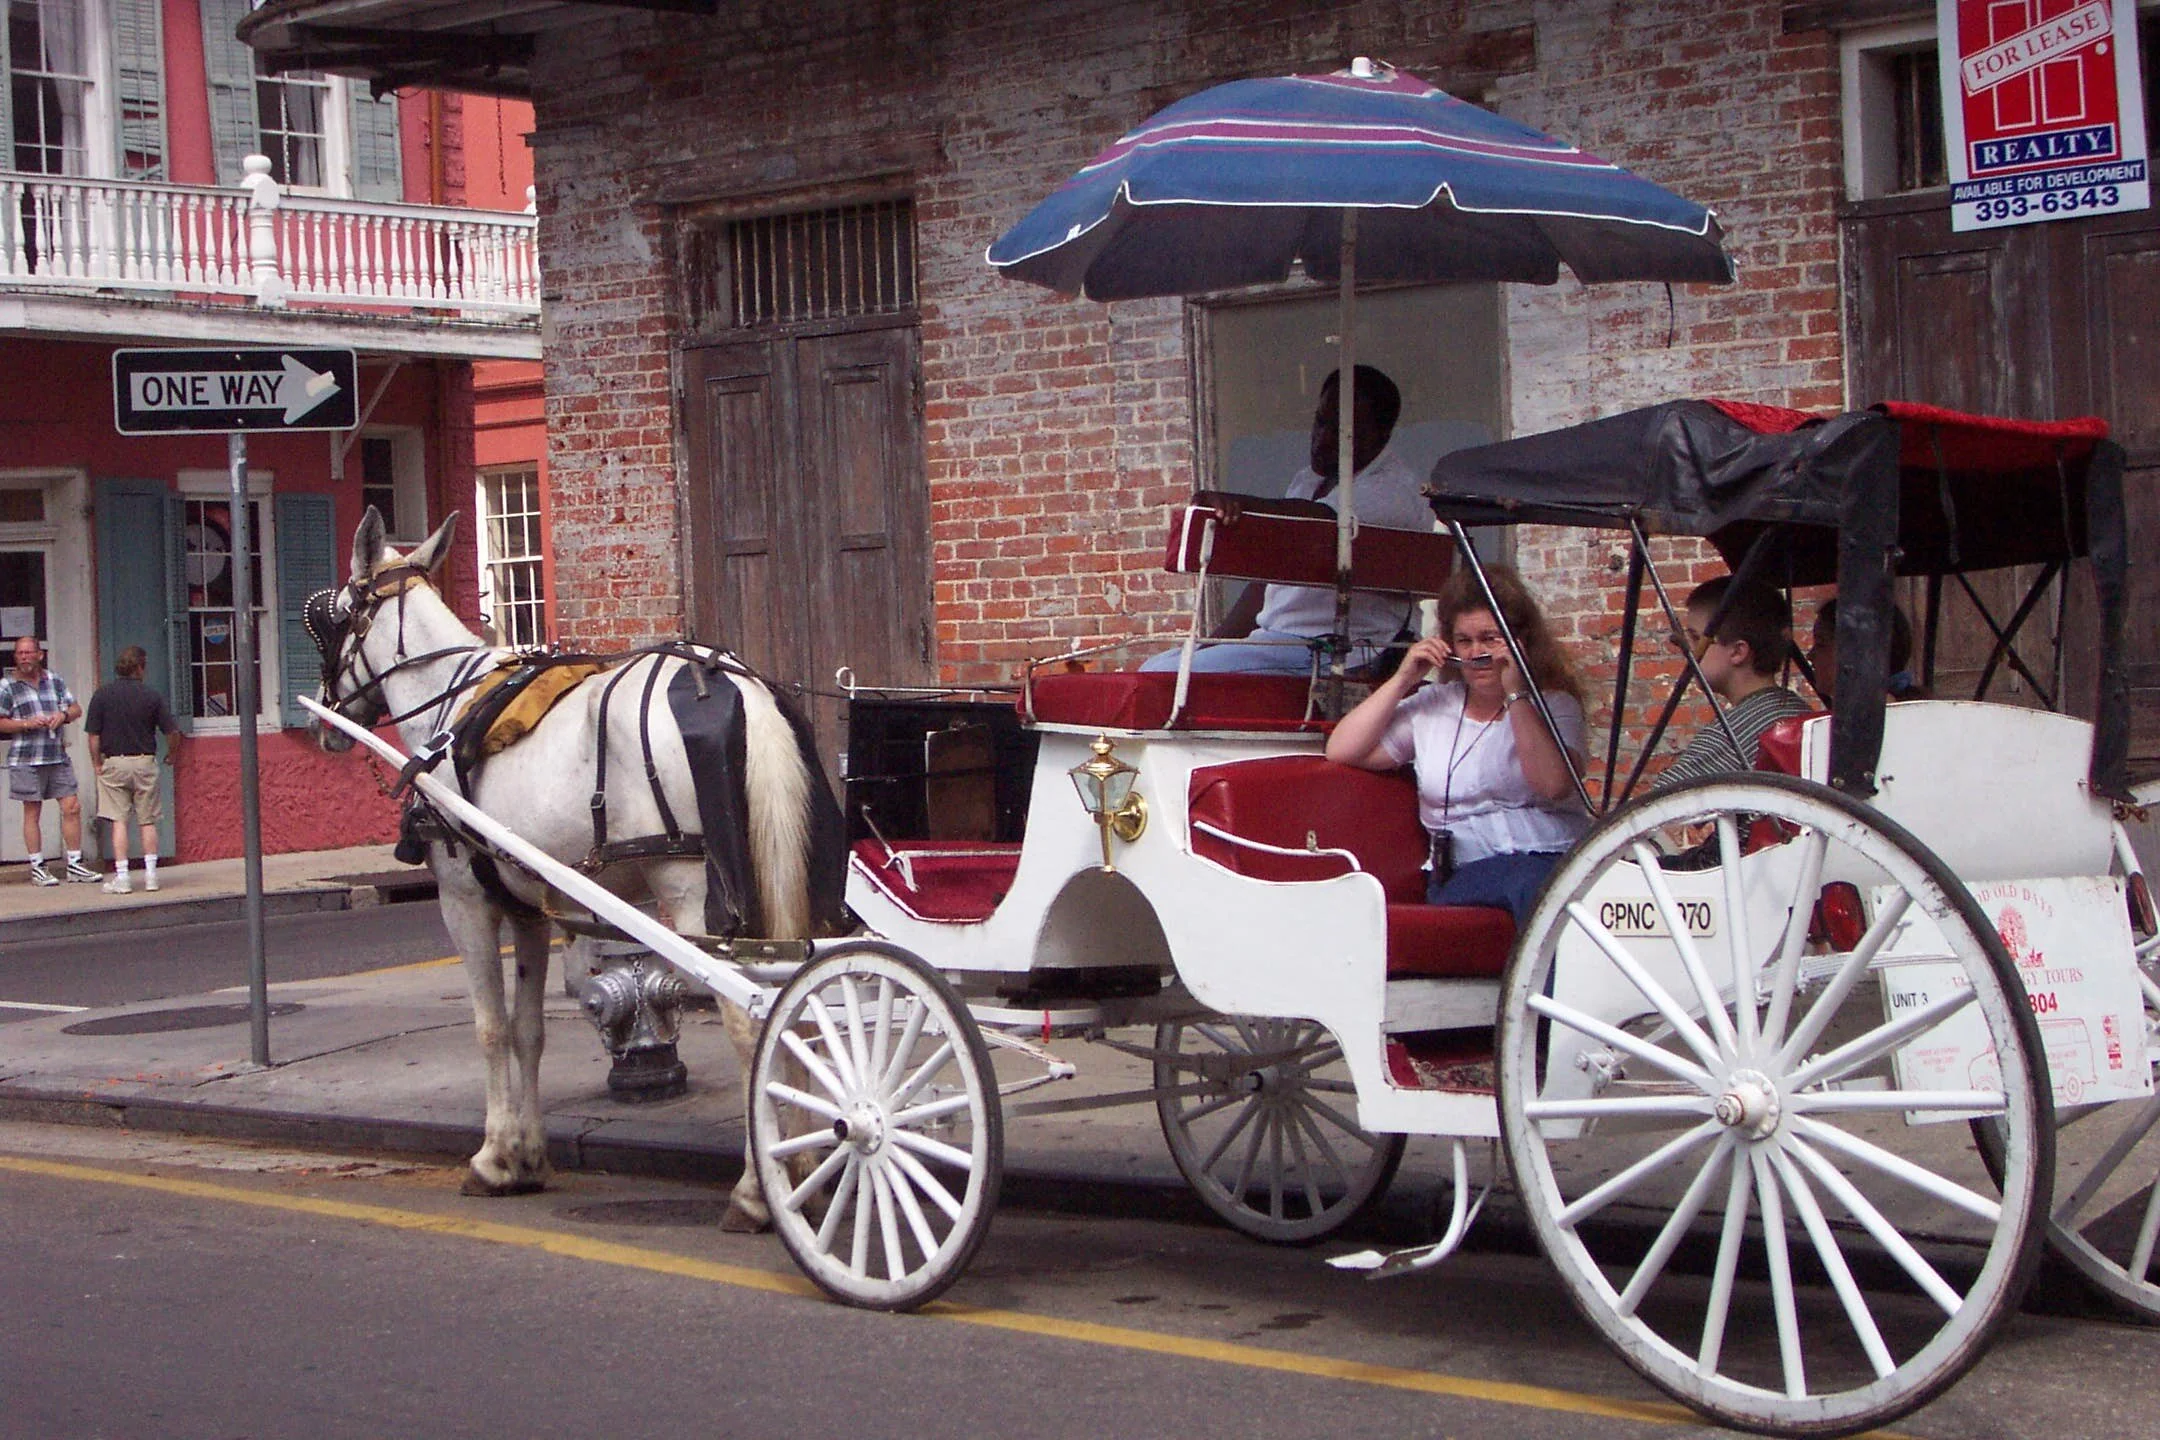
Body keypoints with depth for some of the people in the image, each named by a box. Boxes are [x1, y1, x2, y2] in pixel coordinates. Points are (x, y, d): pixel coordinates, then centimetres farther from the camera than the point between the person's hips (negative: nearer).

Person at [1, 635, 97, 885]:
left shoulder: (55, 681, 13)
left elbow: (76, 709, 16)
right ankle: (37, 867, 8)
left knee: (72, 808, 1)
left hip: (58, 756, 4)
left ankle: (75, 864, 9)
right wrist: (27, 724, -16)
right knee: (32, 813, 1)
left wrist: (64, 715, -6)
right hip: (26, 759, -4)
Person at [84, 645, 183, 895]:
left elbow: (93, 735, -5)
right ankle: (151, 874, 8)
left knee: (119, 822, 1)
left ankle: (121, 877, -2)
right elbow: (173, 732, -5)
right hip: (144, 762, 0)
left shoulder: (103, 694, -4)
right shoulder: (151, 696, -4)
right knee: (147, 821, 9)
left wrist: (98, 764, 6)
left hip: (114, 763, 0)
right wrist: (172, 755, 14)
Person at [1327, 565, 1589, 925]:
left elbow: (1554, 784, -11)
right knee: (1529, 881, -37)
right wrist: (1402, 680, 7)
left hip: (1556, 860, 0)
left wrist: (1516, 694, -8)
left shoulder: (1555, 706, 11)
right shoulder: (1432, 706, 20)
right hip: (1464, 877, 1)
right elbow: (1341, 750, 10)